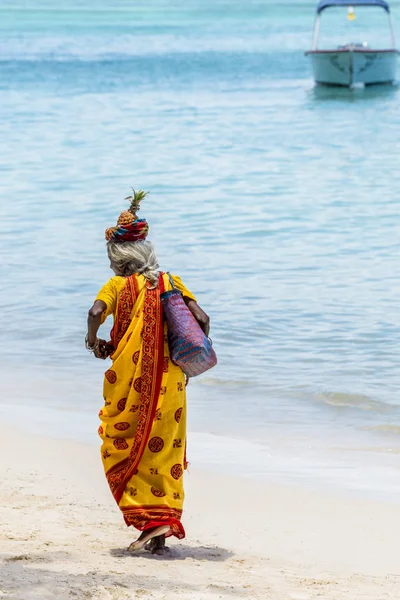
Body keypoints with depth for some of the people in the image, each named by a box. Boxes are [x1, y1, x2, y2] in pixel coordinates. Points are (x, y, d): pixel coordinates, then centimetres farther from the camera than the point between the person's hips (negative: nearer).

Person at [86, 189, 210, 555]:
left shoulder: (118, 285, -2)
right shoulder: (170, 283, 8)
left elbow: (96, 312, -20)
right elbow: (202, 318, -1)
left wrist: (93, 340, -1)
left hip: (129, 381, -4)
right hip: (169, 381, 4)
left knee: (125, 450, 7)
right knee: (163, 453, 11)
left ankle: (150, 521, -8)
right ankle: (161, 532, 8)